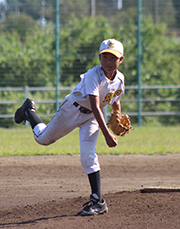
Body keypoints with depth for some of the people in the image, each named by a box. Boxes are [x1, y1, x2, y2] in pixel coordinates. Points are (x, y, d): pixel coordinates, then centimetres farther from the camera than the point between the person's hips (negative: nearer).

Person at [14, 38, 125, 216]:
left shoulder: (119, 79, -13)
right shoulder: (94, 75, -33)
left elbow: (115, 102, 10)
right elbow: (95, 107, -40)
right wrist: (107, 134, -45)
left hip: (92, 117, 3)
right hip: (73, 109, -3)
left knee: (88, 155, -14)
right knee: (43, 138, 13)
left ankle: (98, 201, -14)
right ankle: (29, 111, 43)